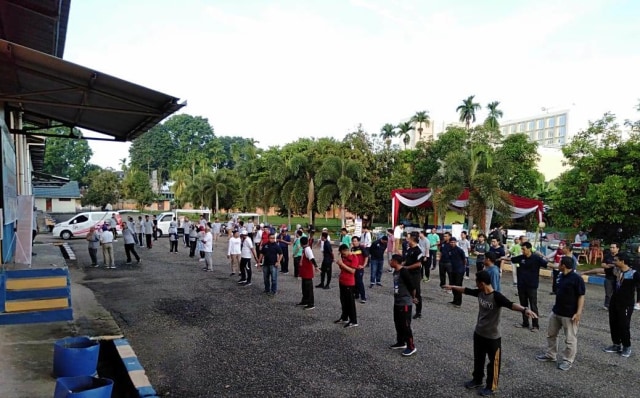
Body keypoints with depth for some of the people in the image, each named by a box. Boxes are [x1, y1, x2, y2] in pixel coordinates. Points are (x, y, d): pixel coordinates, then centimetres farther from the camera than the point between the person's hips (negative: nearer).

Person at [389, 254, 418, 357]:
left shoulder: (404, 272, -21)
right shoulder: (395, 272, 8)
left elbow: (412, 286, -19)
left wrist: (413, 298, -4)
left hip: (405, 303, -9)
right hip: (397, 302, 9)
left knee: (405, 325, -3)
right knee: (398, 324, 18)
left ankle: (411, 347, 8)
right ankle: (400, 343, 33)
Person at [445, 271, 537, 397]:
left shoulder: (497, 297, -27)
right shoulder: (479, 292, -5)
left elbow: (510, 304, -42)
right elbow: (466, 290, 12)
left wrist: (524, 310, -62)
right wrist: (452, 287, 26)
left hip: (493, 337, -7)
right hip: (478, 333, 7)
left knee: (493, 362, 12)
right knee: (478, 359, 23)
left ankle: (491, 387, 30)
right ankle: (477, 380, 43)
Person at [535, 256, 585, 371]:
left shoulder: (577, 279, -18)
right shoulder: (560, 276, 6)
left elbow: (581, 296, -17)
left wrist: (578, 312, -21)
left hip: (570, 314, -9)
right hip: (556, 311, 9)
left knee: (570, 339, 4)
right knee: (551, 334, 17)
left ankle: (567, 360, 18)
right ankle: (550, 355, 31)